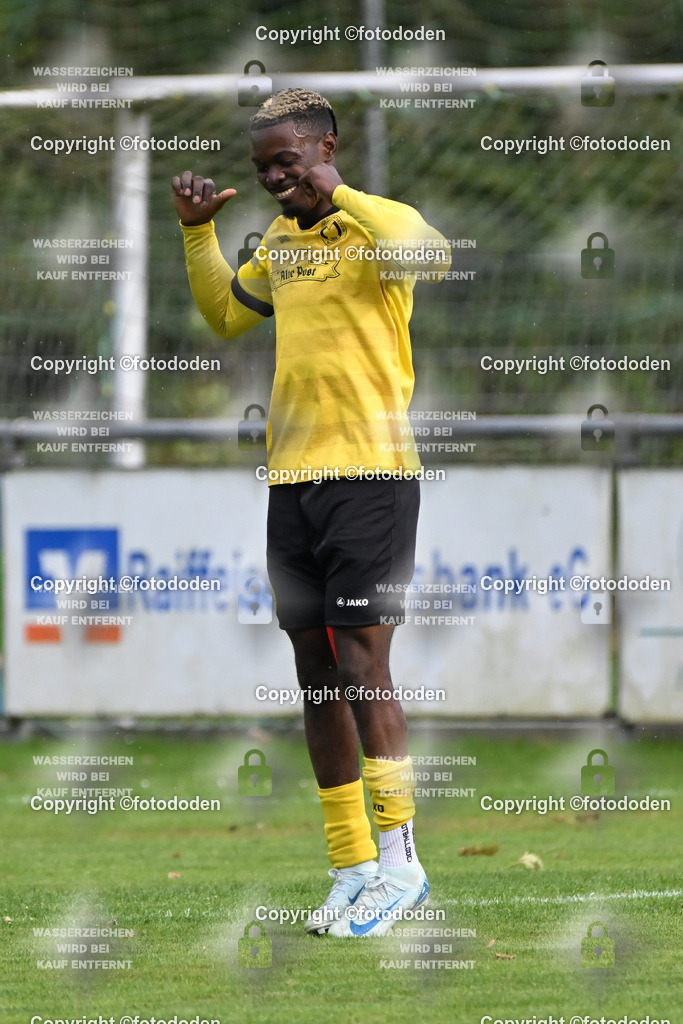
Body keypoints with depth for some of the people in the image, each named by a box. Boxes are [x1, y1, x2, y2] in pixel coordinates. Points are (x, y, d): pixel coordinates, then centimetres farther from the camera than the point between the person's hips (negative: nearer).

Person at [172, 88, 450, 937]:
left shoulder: (380, 223, -6)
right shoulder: (279, 239, 16)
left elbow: (432, 255, -28)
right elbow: (224, 315, 31)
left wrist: (337, 195, -23)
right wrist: (197, 231, 17)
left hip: (370, 474, -7)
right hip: (291, 478, 8)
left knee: (361, 665, -12)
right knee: (315, 674, 7)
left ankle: (398, 860, -8)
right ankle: (352, 869, 11)